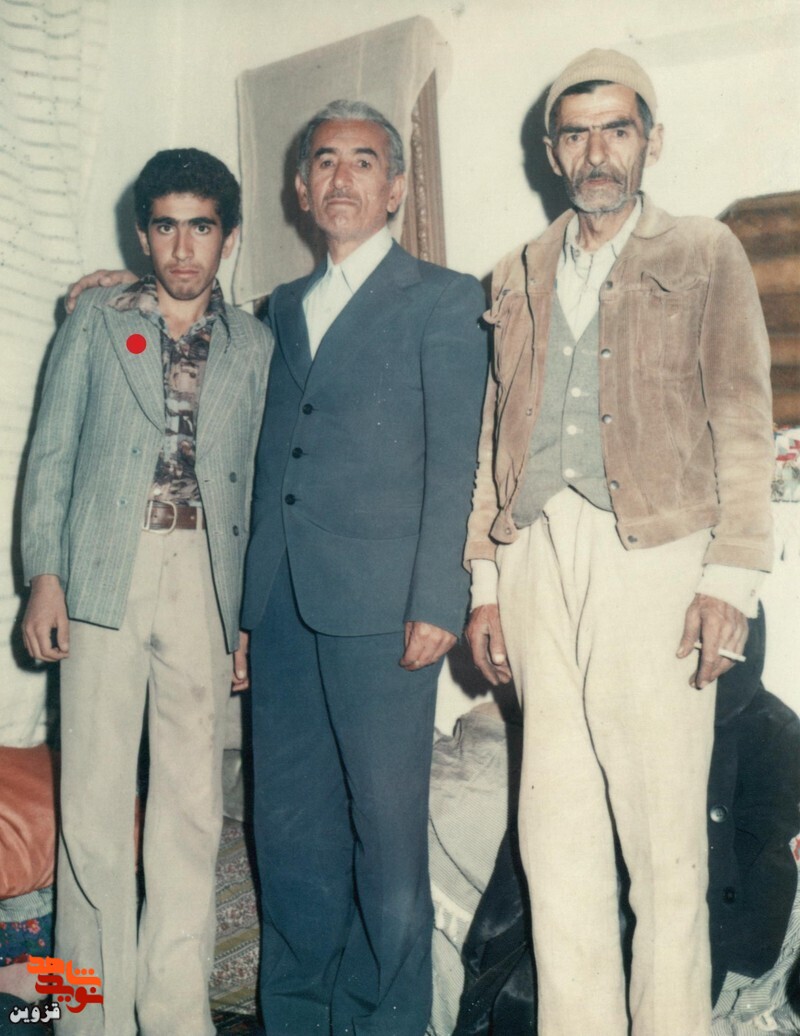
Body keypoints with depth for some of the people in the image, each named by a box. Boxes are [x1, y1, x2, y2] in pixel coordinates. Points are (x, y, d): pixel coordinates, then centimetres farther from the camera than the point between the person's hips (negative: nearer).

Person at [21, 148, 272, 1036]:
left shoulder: (252, 345, 12)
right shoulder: (96, 320, 10)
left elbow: (255, 480, 12)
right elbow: (51, 453, 7)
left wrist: (249, 608, 7)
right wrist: (44, 574, -3)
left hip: (204, 578, 1)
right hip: (106, 573, -1)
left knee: (192, 806, 5)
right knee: (95, 798, 1)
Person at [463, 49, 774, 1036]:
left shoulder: (704, 255, 9)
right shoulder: (515, 279, 20)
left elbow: (743, 423, 2)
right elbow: (493, 436, 17)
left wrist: (731, 574, -8)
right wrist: (483, 579, 10)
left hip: (652, 552, -3)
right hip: (536, 553, 4)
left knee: (663, 826, -2)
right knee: (556, 827, 5)